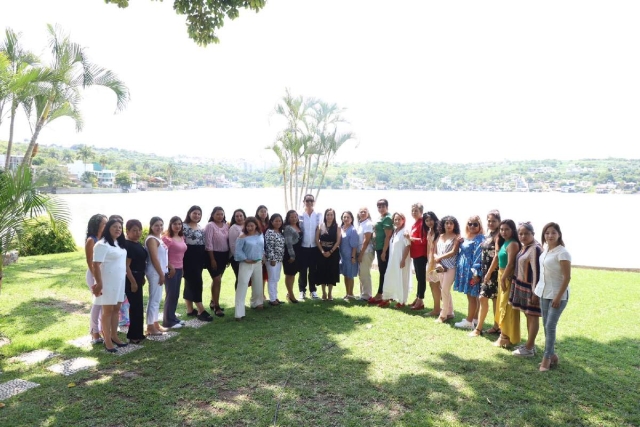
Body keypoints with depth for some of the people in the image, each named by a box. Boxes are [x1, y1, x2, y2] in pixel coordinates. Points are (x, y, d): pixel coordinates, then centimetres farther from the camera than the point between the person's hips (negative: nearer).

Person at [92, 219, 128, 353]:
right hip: (108, 282, -8)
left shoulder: (120, 244, 12)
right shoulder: (102, 245, -14)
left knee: (116, 309, 13)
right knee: (108, 310, 0)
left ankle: (114, 336, 23)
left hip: (120, 281, 8)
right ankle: (107, 341, 7)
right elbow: (96, 265, -18)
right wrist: (99, 283, -21)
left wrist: (126, 276, 15)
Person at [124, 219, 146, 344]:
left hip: (138, 277, 10)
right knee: (136, 307, -3)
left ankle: (137, 334, 27)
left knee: (137, 306, 16)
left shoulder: (138, 244, 11)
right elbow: (126, 265, -21)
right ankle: (134, 335, 6)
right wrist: (133, 282, -22)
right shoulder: (127, 245, -17)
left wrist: (142, 278, 20)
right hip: (131, 279, -10)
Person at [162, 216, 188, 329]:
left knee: (176, 294, 12)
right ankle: (168, 321, 8)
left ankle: (172, 317, 23)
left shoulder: (182, 237, 11)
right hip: (170, 269, -7)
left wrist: (181, 267, 14)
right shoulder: (167, 237, -12)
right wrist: (171, 267, -16)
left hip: (179, 269, 7)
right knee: (171, 294, -2)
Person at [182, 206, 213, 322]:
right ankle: (201, 310, -5)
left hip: (199, 258, 8)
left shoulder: (201, 228, 15)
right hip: (189, 258, -8)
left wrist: (204, 261, 15)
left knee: (190, 283, 13)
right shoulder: (184, 226, -8)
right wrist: (181, 261, -18)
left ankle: (190, 309, 19)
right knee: (196, 282, -9)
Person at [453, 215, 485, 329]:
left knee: (472, 296, -1)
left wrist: (476, 273, -22)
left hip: (472, 271, -8)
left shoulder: (480, 239, -13)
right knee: (471, 295, 14)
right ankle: (475, 319, 24)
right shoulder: (467, 238, 13)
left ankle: (469, 322, 6)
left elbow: (478, 257, -19)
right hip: (465, 270, 8)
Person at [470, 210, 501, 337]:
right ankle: (496, 327, 22)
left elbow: (496, 256, -18)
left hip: (494, 272, -8)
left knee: (483, 298, -7)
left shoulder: (498, 236, -14)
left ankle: (478, 328, 1)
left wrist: (489, 273, -17)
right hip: (486, 270, 8)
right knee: (494, 299, 13)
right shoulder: (488, 234, 11)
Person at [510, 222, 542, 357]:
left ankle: (529, 349, 8)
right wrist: (516, 286, 14)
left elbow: (536, 271, -21)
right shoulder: (523, 247, 9)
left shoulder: (535, 249, -18)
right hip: (522, 286, 9)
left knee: (533, 317, 1)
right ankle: (530, 344, 28)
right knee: (528, 316, 16)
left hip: (530, 287, -9)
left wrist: (534, 292, -21)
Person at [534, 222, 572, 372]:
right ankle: (552, 355, 23)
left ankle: (547, 358, 6)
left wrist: (558, 297, -19)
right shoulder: (545, 250, 6)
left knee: (550, 326, -4)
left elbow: (567, 278, -17)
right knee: (546, 326, 11)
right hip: (544, 294, 8)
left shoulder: (562, 253, -16)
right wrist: (536, 292, 14)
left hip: (557, 295, -8)